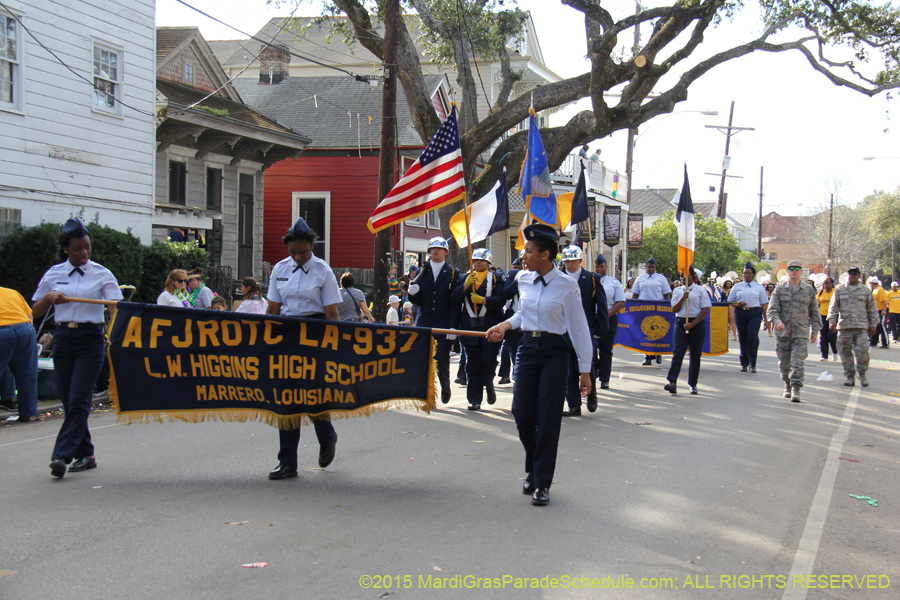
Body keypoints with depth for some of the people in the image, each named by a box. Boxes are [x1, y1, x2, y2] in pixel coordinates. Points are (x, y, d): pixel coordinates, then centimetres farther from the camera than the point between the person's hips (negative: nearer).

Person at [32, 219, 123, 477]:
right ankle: (86, 454, 17)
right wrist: (48, 297, -9)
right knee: (69, 401, 7)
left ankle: (62, 456, -13)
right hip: (63, 339, 4)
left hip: (90, 340, -4)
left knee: (78, 400, -10)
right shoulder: (54, 274, 8)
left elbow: (115, 307, -11)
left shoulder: (101, 274, 0)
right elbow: (36, 312, 12)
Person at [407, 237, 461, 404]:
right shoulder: (421, 272, 12)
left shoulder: (453, 273, 5)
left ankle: (445, 388, 23)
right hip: (424, 324, 2)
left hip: (443, 324, -2)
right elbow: (416, 302, 10)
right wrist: (412, 292, -14)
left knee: (442, 359, -3)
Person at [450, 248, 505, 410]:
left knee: (488, 361, -6)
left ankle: (489, 386, 25)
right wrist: (466, 284, -12)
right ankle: (474, 400, 7)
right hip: (469, 327, 3)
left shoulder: (495, 279, 7)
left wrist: (482, 299, -17)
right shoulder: (464, 278, 15)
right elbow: (454, 299, 1)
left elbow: (500, 300, -7)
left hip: (490, 327, -2)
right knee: (472, 364, 2)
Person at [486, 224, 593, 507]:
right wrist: (505, 325, 4)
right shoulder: (523, 280, 4)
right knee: (522, 416, 4)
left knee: (548, 420, -3)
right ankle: (533, 470, 29)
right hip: (527, 348, 5)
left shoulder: (566, 285, -10)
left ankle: (542, 483, 8)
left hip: (554, 353, -4)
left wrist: (585, 370, -6)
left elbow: (579, 328, -6)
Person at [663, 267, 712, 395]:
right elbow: (674, 309, 4)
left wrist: (692, 324, -12)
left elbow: (705, 310, -5)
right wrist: (683, 298, -11)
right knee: (678, 352, -11)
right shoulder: (678, 291, 9)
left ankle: (692, 384, 15)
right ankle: (671, 382, -22)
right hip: (681, 323, 1)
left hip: (697, 324, -1)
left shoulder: (700, 291, 0)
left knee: (695, 355, 5)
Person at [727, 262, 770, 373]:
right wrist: (738, 304, -11)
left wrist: (766, 319, 3)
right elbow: (730, 301, 12)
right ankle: (744, 363, 16)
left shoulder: (759, 287, 10)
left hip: (755, 313, -2)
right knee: (743, 338, 4)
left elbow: (764, 304, 8)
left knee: (753, 337, -14)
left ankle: (752, 364, -6)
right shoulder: (737, 287, 13)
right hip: (740, 313, 2)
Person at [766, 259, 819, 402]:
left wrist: (814, 331, 11)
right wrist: (777, 321, -21)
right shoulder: (780, 288, 4)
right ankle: (787, 385, 28)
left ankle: (796, 388, -12)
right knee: (784, 362, 10)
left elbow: (814, 312, 13)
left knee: (798, 361, -11)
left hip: (801, 332, -1)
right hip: (782, 331, 1)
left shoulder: (809, 290, 6)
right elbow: (772, 308, -2)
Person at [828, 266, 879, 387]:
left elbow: (872, 309, 14)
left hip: (861, 327, -1)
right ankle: (849, 376, 11)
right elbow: (833, 306, 8)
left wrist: (873, 324, 9)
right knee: (845, 352, 2)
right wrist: (832, 320, -4)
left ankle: (862, 373, 10)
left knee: (862, 351, -9)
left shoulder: (866, 291, 12)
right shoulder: (839, 290, 11)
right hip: (844, 326, 1)